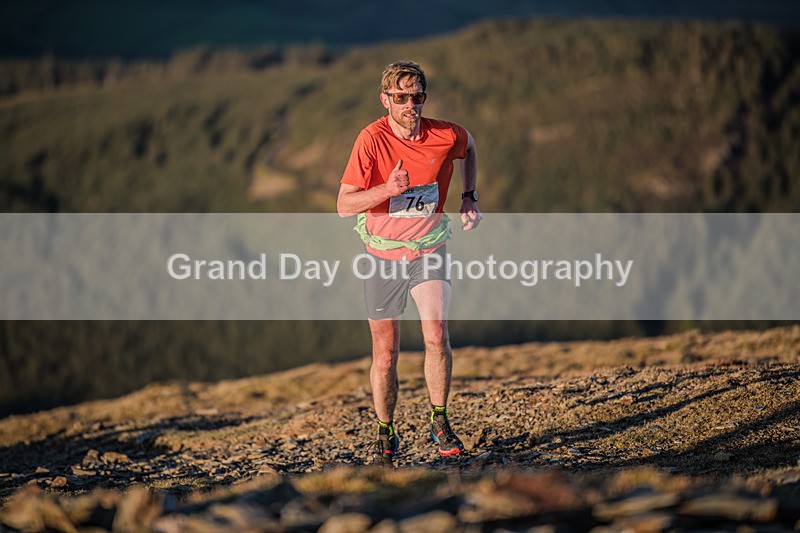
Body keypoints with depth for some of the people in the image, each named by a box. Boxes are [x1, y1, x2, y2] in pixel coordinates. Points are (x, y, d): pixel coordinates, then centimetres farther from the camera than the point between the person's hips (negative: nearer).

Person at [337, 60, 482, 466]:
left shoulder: (446, 135, -11)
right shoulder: (372, 140, -17)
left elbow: (468, 148, 16)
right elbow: (344, 205, -18)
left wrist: (469, 197, 8)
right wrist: (387, 190, -33)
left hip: (428, 249, 1)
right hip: (382, 253, -1)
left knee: (437, 337, -17)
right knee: (385, 353, 3)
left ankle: (440, 424, 2)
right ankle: (386, 435, 21)